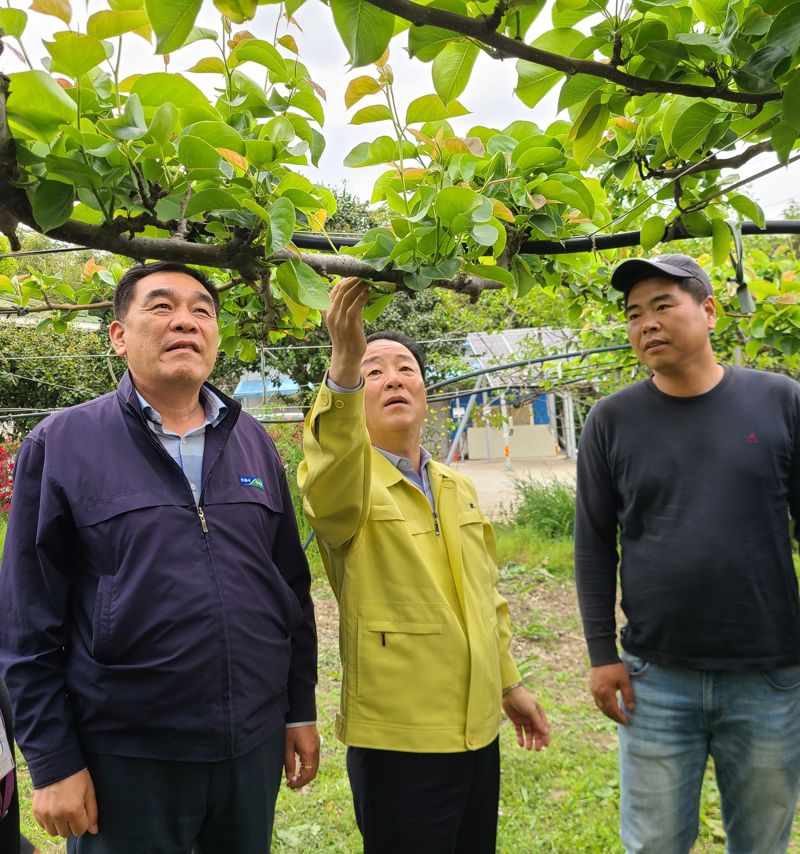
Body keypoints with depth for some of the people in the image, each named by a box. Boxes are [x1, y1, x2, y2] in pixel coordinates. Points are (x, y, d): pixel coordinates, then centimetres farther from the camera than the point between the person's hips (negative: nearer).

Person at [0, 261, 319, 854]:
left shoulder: (253, 442, 5)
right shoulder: (61, 444, -6)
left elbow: (292, 589, 8)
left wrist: (300, 710, 9)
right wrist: (53, 762, -7)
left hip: (255, 744, 4)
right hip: (126, 757, -3)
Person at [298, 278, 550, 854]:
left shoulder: (459, 489, 10)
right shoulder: (348, 484, -10)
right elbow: (330, 476, -35)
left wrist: (510, 682, 21)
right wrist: (345, 365, -49)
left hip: (478, 730, 6)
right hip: (398, 737, -6)